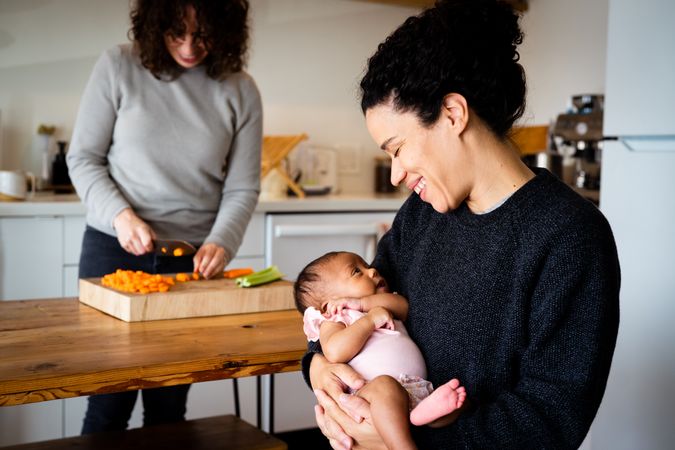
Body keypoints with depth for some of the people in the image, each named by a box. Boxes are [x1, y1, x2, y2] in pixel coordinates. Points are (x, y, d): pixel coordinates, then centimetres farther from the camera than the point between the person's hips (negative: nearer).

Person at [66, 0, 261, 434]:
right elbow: (83, 158, 0)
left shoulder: (240, 91, 0)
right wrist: (120, 215, -14)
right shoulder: (118, 67, -4)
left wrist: (221, 242, -14)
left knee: (169, 402, 7)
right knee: (110, 400, 3)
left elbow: (243, 188, 2)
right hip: (113, 248, -1)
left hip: (194, 257, 1)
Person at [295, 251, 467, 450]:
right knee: (385, 385, -37)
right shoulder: (335, 319, 15)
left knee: (458, 396, -13)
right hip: (372, 391, -7)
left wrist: (362, 303, 4)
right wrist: (370, 320, -4)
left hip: (418, 390, 7)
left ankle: (425, 411, -41)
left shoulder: (384, 309, 37)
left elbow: (403, 305, 13)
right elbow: (335, 352, -8)